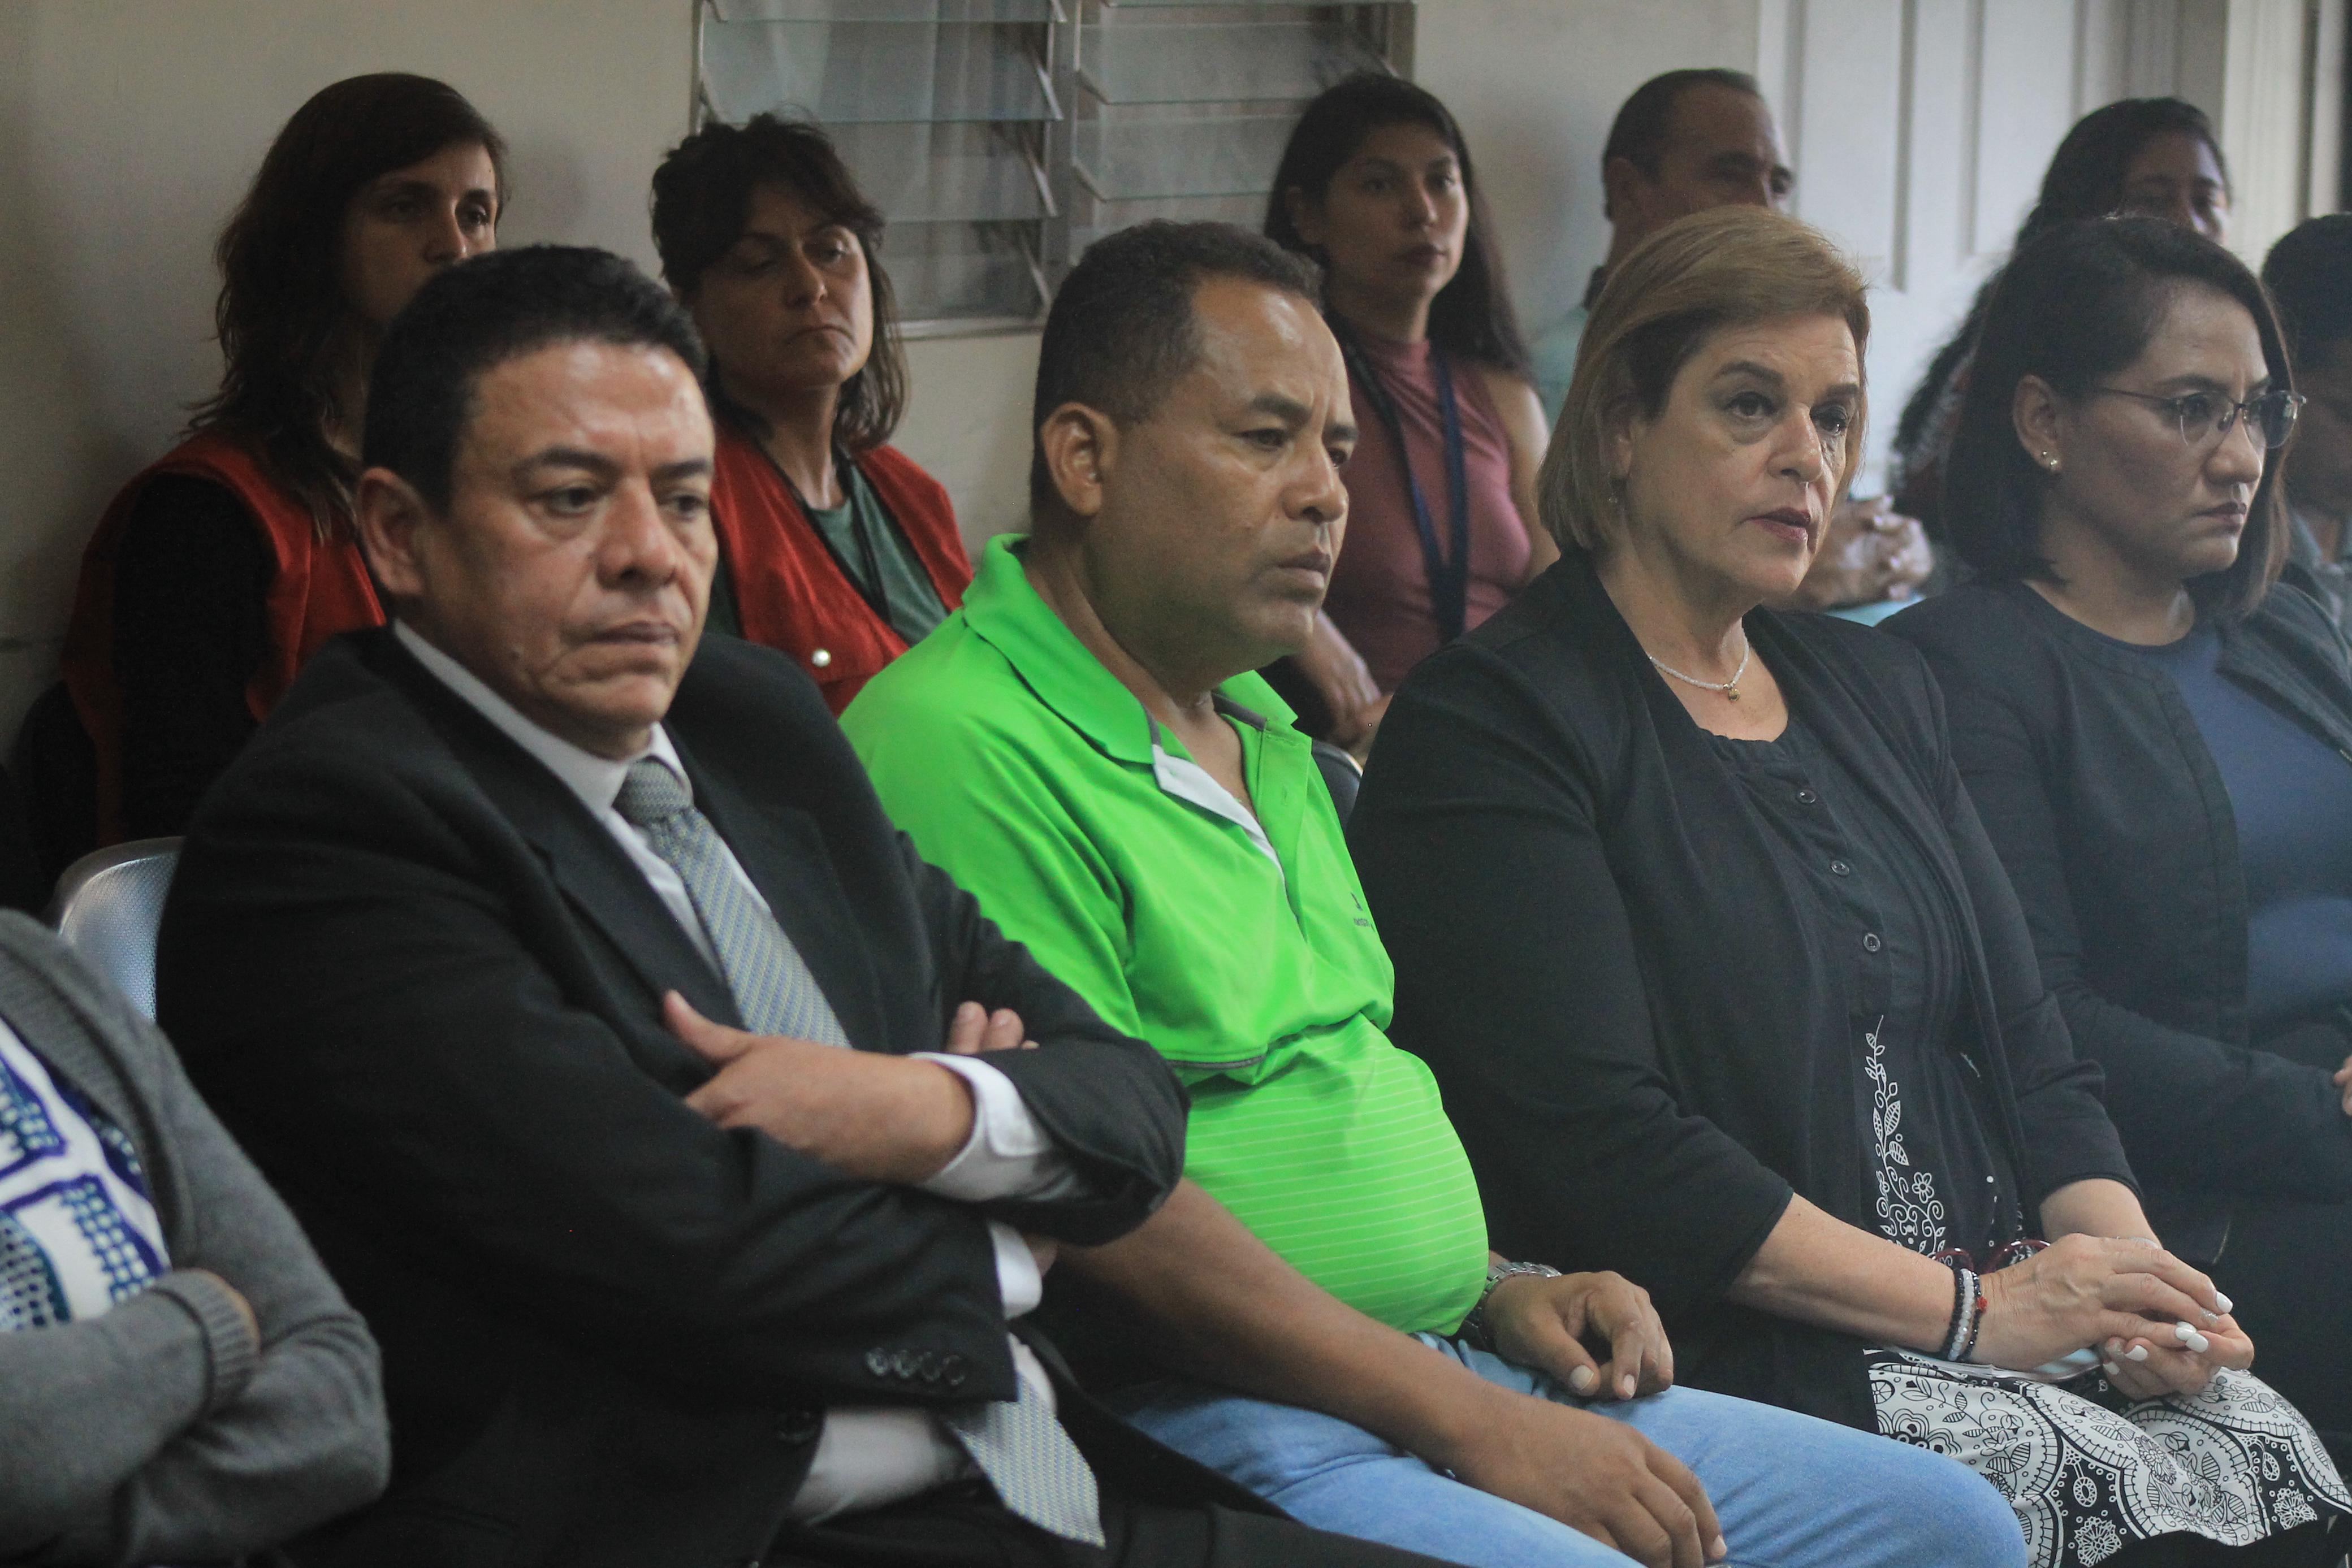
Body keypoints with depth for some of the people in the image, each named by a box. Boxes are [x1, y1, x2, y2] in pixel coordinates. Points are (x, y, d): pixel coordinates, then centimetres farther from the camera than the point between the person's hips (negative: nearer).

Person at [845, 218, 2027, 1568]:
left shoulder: (1266, 738, 20)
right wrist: (1472, 1424, -17)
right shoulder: (960, 744, -13)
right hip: (1211, 1418, -9)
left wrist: (1499, 1290, 9)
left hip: (1453, 1370, 10)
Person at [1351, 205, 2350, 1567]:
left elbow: (2027, 1046, 17)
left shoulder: (1877, 688, 20)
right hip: (1725, 1353, -7)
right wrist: (1971, 1308, -15)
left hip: (2007, 1301, 7)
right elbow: (1603, 1141, -14)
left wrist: (2129, 1267, -4)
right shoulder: (1490, 725, -5)